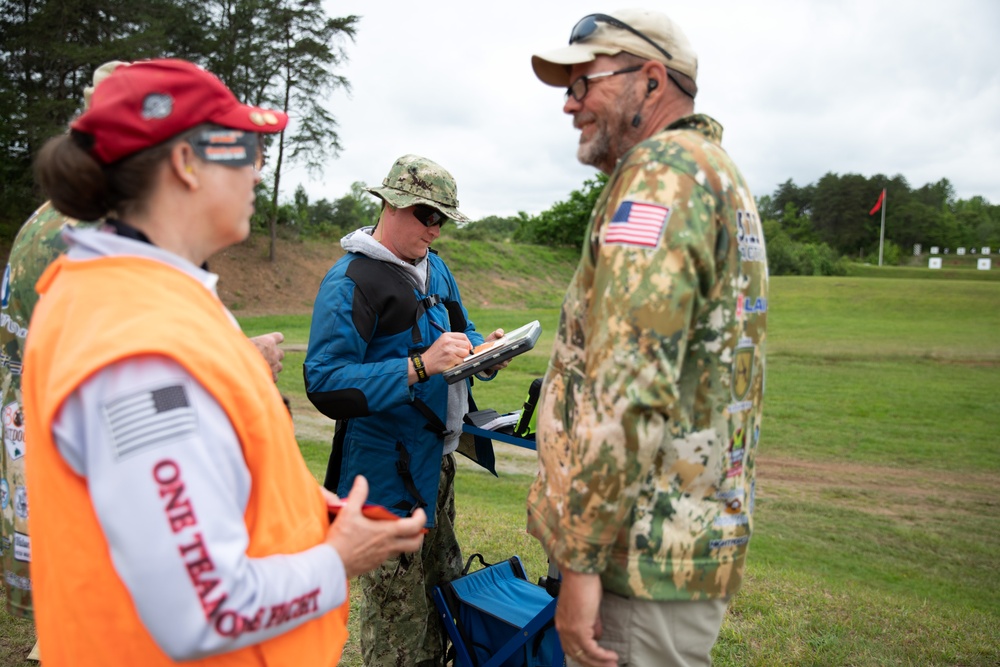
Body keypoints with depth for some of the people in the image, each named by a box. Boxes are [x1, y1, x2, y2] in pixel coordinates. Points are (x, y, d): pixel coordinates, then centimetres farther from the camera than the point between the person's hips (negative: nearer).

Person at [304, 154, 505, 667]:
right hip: (389, 469, -8)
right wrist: (420, 366, -31)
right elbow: (325, 383, -24)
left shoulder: (434, 267, 11)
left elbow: (460, 331, 24)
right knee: (398, 607, 2)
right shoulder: (350, 280, -15)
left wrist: (484, 350, 0)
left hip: (437, 458, 9)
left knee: (446, 588, 20)